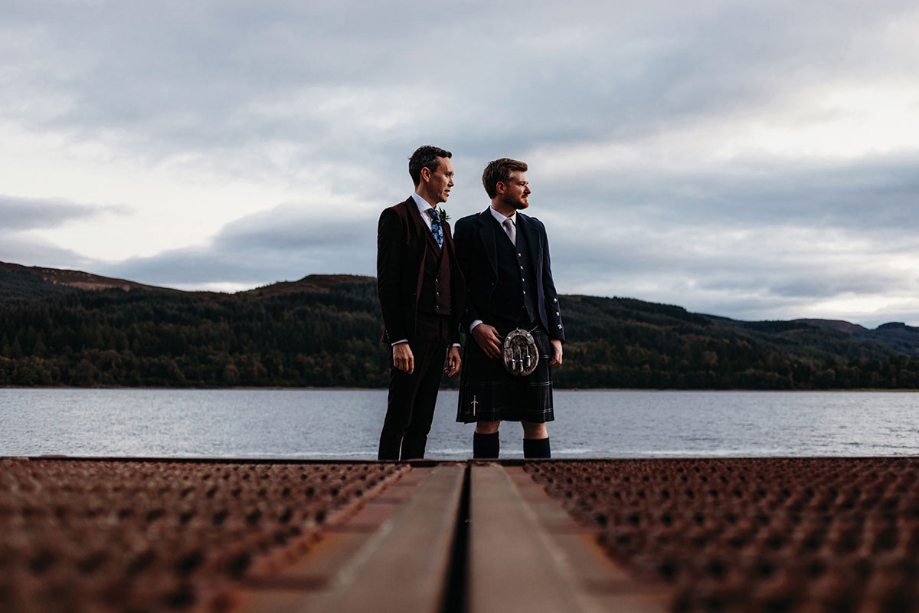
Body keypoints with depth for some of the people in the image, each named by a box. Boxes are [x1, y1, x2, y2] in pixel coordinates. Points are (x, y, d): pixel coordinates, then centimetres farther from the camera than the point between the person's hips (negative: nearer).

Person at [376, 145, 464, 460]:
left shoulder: (443, 224, 21)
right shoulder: (396, 217, -3)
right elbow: (387, 283, -10)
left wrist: (454, 341, 12)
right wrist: (398, 341, -18)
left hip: (439, 336, 7)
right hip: (410, 333, -7)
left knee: (422, 423, 6)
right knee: (398, 422, -6)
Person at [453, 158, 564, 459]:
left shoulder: (535, 228, 18)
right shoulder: (470, 228, 4)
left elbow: (547, 285, 18)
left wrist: (556, 335, 9)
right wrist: (475, 324, -13)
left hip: (533, 339, 4)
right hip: (490, 339, -4)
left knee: (536, 422, 3)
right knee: (487, 421, -3)